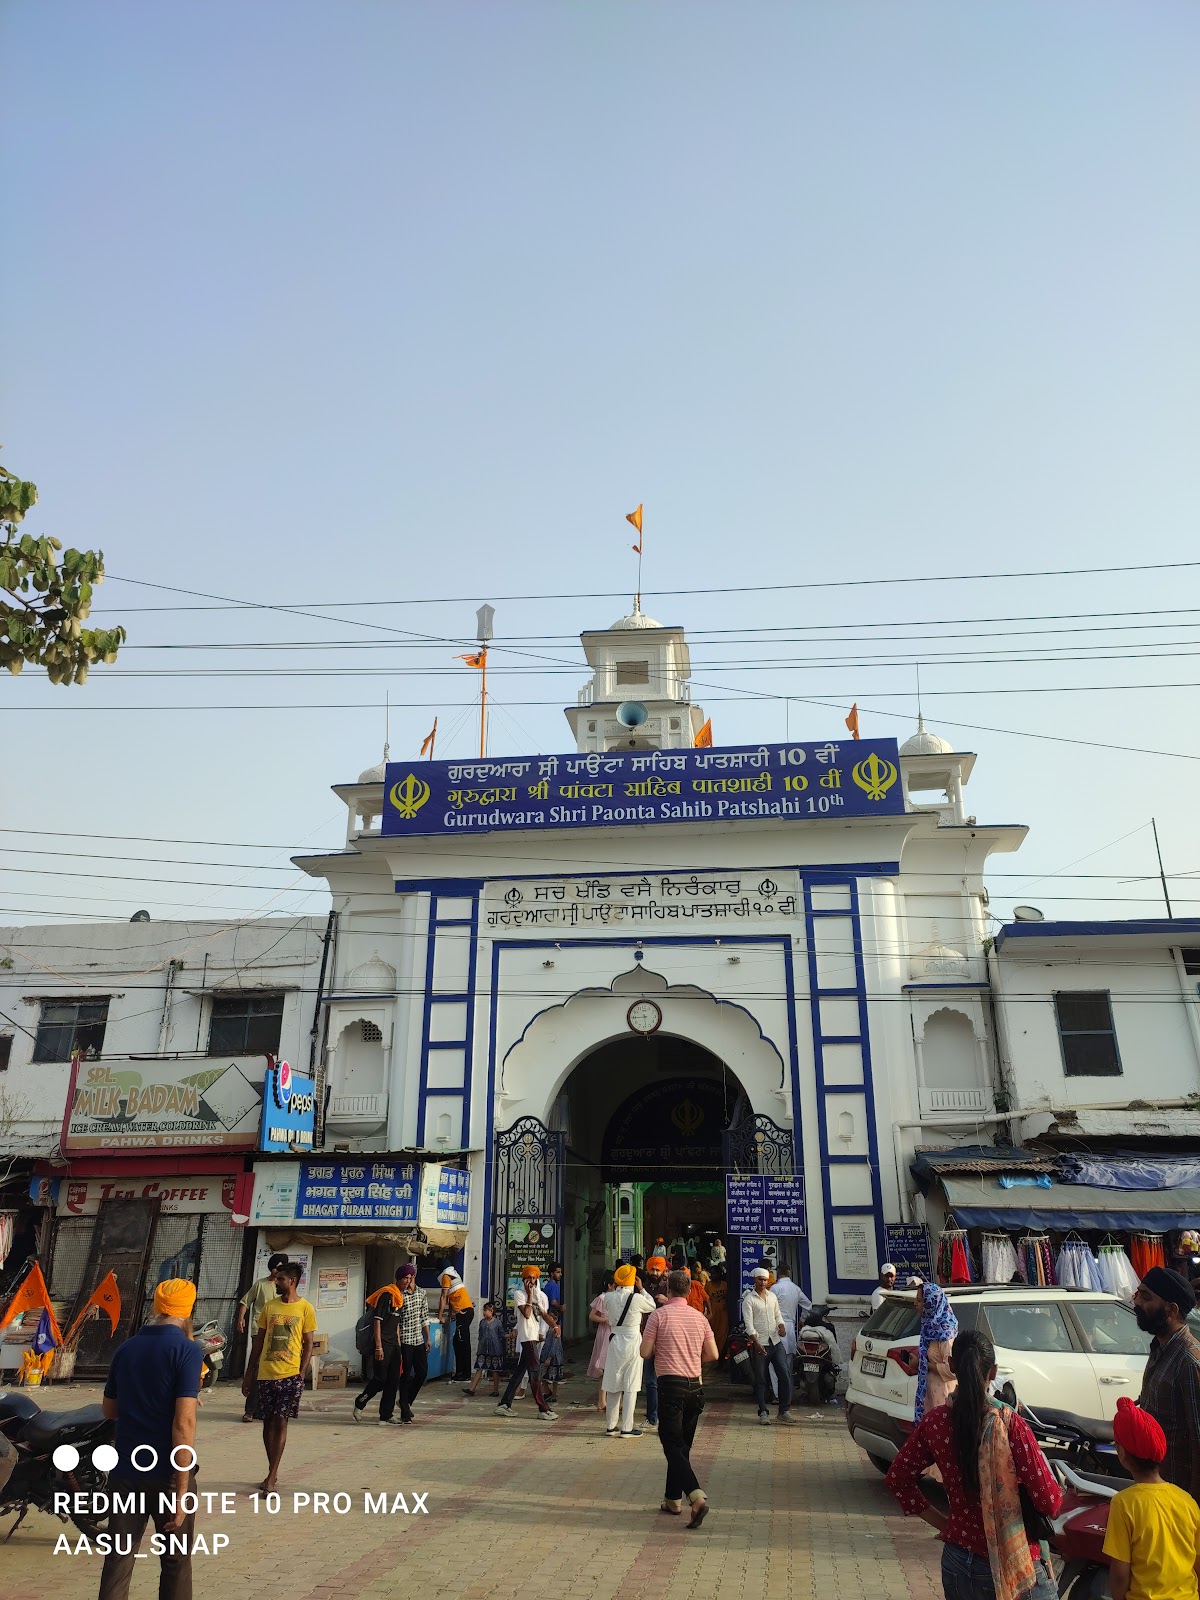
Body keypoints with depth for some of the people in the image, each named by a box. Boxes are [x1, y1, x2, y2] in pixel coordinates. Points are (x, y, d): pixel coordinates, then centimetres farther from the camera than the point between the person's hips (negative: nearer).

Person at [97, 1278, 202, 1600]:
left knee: (118, 1559, 11)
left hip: (125, 1470, 5)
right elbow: (184, 1423, -20)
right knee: (175, 1563, 11)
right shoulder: (186, 1350, -14)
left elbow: (109, 1410, 18)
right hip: (166, 1474, -5)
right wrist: (182, 1490, -17)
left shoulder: (125, 1349, 5)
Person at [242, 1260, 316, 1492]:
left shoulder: (305, 1309, -3)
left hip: (290, 1375, -4)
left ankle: (271, 1476, 1)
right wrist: (248, 1374, 11)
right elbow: (258, 1341, 12)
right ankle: (273, 1473, 23)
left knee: (280, 1422, -5)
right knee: (268, 1423, 9)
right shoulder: (269, 1307, 7)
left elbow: (308, 1344, -2)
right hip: (265, 1374, 4)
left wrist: (302, 1374, -10)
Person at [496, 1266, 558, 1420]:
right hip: (526, 1337, -7)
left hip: (535, 1337, 8)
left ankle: (504, 1405, 15)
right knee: (535, 1373, -8)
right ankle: (543, 1409, -6)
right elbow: (526, 1314, -16)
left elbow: (544, 1315, 15)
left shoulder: (540, 1295, 17)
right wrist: (530, 1294, -12)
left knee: (519, 1371, 10)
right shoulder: (519, 1294, -4)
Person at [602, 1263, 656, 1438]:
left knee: (614, 1385, 13)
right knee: (631, 1387, 4)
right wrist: (641, 1289, 7)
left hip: (615, 1341, 4)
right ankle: (626, 1428, 6)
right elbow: (652, 1306, 3)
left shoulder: (608, 1298, -6)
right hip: (633, 1342, -4)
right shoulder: (637, 1298, -15)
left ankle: (611, 1426, 21)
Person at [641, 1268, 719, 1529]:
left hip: (671, 1385, -5)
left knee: (673, 1446, -4)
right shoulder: (699, 1317, 6)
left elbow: (645, 1352, -7)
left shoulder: (659, 1314, -8)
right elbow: (713, 1354, 7)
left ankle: (697, 1497, -21)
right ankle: (673, 1500, 24)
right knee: (683, 1446, 17)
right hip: (695, 1386, 5)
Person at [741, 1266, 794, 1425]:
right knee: (761, 1380, 2)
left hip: (776, 1342, 5)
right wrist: (756, 1342, -22)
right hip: (760, 1344, -5)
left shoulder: (772, 1296, 13)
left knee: (785, 1375, -2)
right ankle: (763, 1412, 13)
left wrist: (781, 1326, -3)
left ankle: (784, 1411, 8)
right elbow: (748, 1323, -12)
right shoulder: (749, 1299, -5)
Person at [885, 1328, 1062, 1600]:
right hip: (1010, 1566, -4)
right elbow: (1048, 1502, -16)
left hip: (956, 1563, 4)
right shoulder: (1011, 1425, -21)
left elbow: (898, 1478, 2)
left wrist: (942, 1523, 9)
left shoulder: (934, 1422, -7)